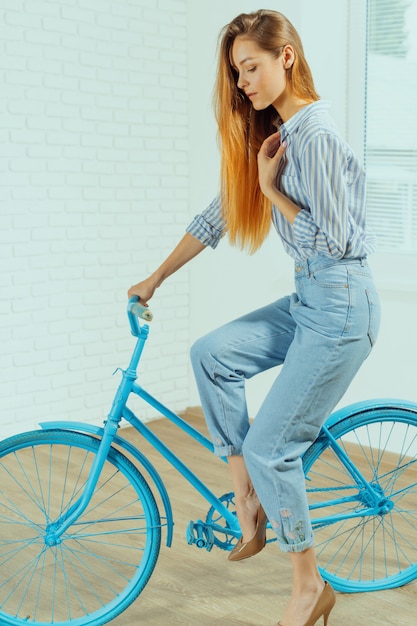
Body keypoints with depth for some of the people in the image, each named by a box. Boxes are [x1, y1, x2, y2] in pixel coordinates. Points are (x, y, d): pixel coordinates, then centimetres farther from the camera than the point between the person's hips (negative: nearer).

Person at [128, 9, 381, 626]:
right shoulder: (271, 135, 12)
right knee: (211, 353, -1)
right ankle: (250, 508, 9)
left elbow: (331, 241, -18)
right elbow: (217, 216, 17)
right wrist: (155, 279, 21)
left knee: (269, 447, -6)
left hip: (342, 304, -9)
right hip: (308, 300, 9)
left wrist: (271, 190, -10)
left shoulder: (315, 136, -17)